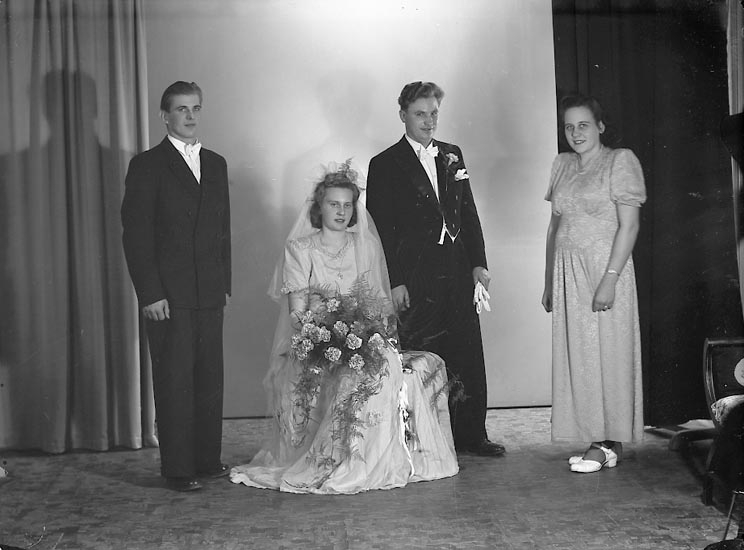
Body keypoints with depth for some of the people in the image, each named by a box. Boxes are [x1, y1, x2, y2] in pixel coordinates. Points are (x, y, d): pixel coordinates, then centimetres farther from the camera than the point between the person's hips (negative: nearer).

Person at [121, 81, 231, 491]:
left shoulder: (215, 164, 15)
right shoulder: (147, 166, -3)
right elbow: (136, 235, -7)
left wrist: (224, 282, 12)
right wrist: (150, 294, -13)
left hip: (210, 293, 5)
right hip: (168, 295, -5)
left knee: (210, 379, 8)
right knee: (174, 382, 0)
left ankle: (208, 459, 20)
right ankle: (177, 468, 8)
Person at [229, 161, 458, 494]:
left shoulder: (366, 246, 15)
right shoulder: (299, 249, 3)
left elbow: (380, 301, 12)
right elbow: (298, 310, -5)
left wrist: (374, 324, -9)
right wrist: (334, 324, -20)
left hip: (364, 338, 4)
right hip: (315, 344, -4)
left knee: (388, 363, -29)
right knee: (354, 375, -34)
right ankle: (347, 463, -22)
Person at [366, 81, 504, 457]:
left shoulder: (452, 156, 14)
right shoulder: (385, 165, -1)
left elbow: (469, 212, 16)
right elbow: (381, 229, -5)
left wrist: (478, 263, 8)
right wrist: (394, 282, -10)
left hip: (458, 274, 5)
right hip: (415, 280, -5)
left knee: (468, 359, 8)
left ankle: (471, 436, 18)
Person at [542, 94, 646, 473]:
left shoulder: (620, 161, -3)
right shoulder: (562, 165, 15)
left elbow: (629, 225, -11)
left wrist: (610, 279, -19)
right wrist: (549, 283, 12)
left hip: (604, 267, -6)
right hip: (566, 272, 6)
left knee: (607, 353, -3)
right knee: (575, 355, 4)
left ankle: (609, 443, 3)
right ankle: (597, 440, 11)